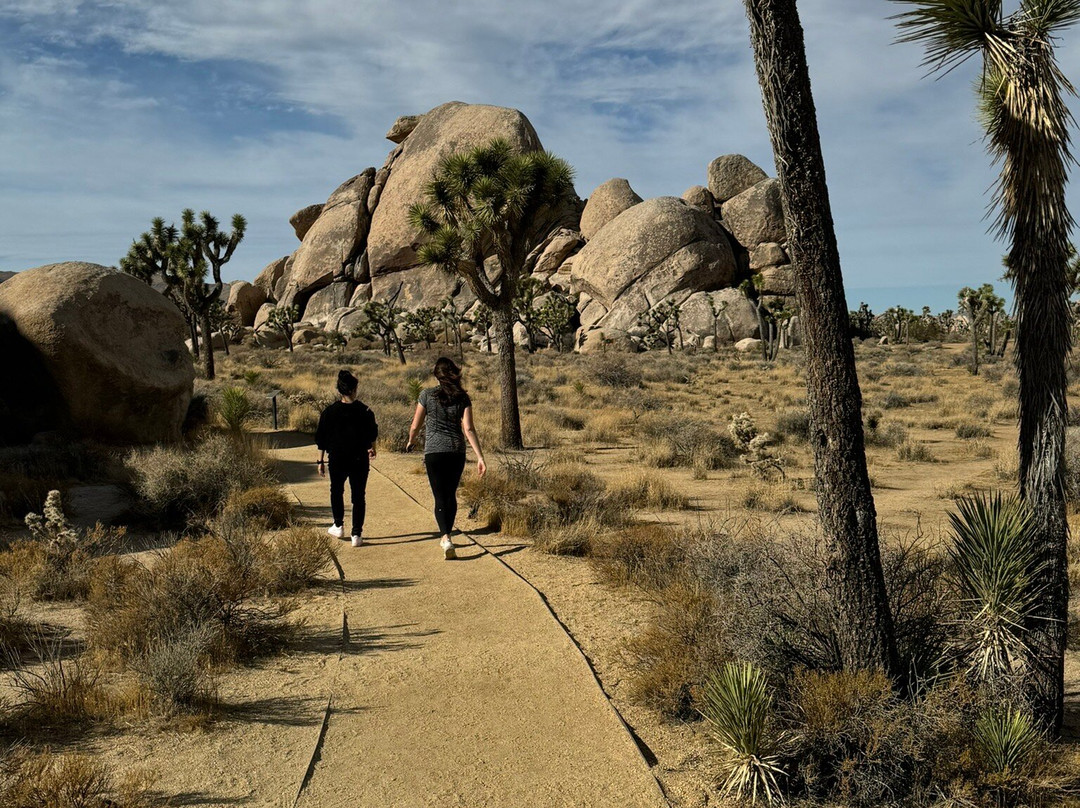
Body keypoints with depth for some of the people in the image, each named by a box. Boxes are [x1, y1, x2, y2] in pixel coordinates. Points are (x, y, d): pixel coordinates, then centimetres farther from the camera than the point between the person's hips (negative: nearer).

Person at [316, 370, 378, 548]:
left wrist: (321, 461, 7)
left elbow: (321, 439, -3)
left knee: (336, 491, 24)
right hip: (360, 460, 0)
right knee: (358, 496, 7)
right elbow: (373, 435, 8)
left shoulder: (329, 412, -7)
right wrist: (372, 449, 29)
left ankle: (338, 526, 27)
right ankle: (357, 534, 5)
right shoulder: (365, 411, -7)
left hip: (337, 460, 1)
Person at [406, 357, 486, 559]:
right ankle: (447, 536, 28)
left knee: (440, 497, -2)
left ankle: (446, 538, -21)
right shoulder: (463, 397, 1)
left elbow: (415, 426, 5)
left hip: (434, 452, -2)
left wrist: (411, 441, 26)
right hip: (457, 452, 2)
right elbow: (469, 429, -8)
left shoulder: (427, 396, -2)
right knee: (451, 495, 18)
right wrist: (480, 457, -9)